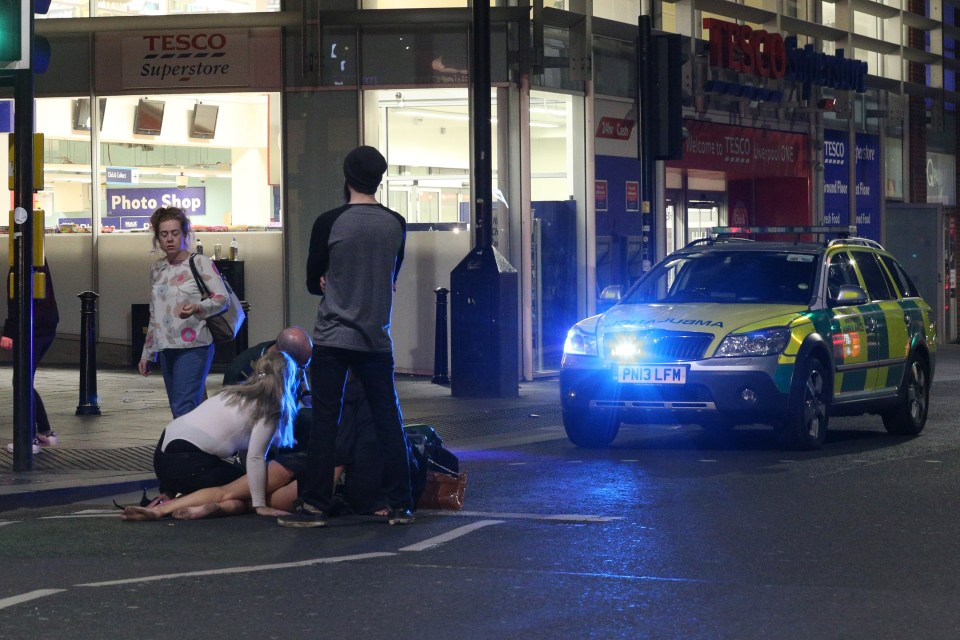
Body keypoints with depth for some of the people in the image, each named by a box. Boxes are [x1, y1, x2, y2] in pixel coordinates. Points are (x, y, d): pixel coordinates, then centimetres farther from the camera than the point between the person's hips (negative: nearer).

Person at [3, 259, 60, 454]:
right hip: (47, 329, 9)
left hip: (31, 330, -9)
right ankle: (45, 432, 19)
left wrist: (9, 332, -18)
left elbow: (16, 301, -19)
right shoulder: (40, 261, 14)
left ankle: (30, 438, -3)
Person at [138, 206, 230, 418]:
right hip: (166, 349, 6)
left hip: (193, 347, -6)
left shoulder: (201, 263, -2)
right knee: (179, 412, 5)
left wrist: (197, 308, -28)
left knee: (183, 409, -17)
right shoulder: (157, 269, 15)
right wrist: (147, 353, 20)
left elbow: (223, 299, -9)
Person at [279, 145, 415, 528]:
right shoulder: (396, 225, 2)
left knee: (324, 421, -1)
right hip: (377, 339, 3)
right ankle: (400, 505, 8)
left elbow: (313, 283, 1)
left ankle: (314, 506, -2)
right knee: (388, 421, 8)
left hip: (333, 338, -3)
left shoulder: (329, 223, -8)